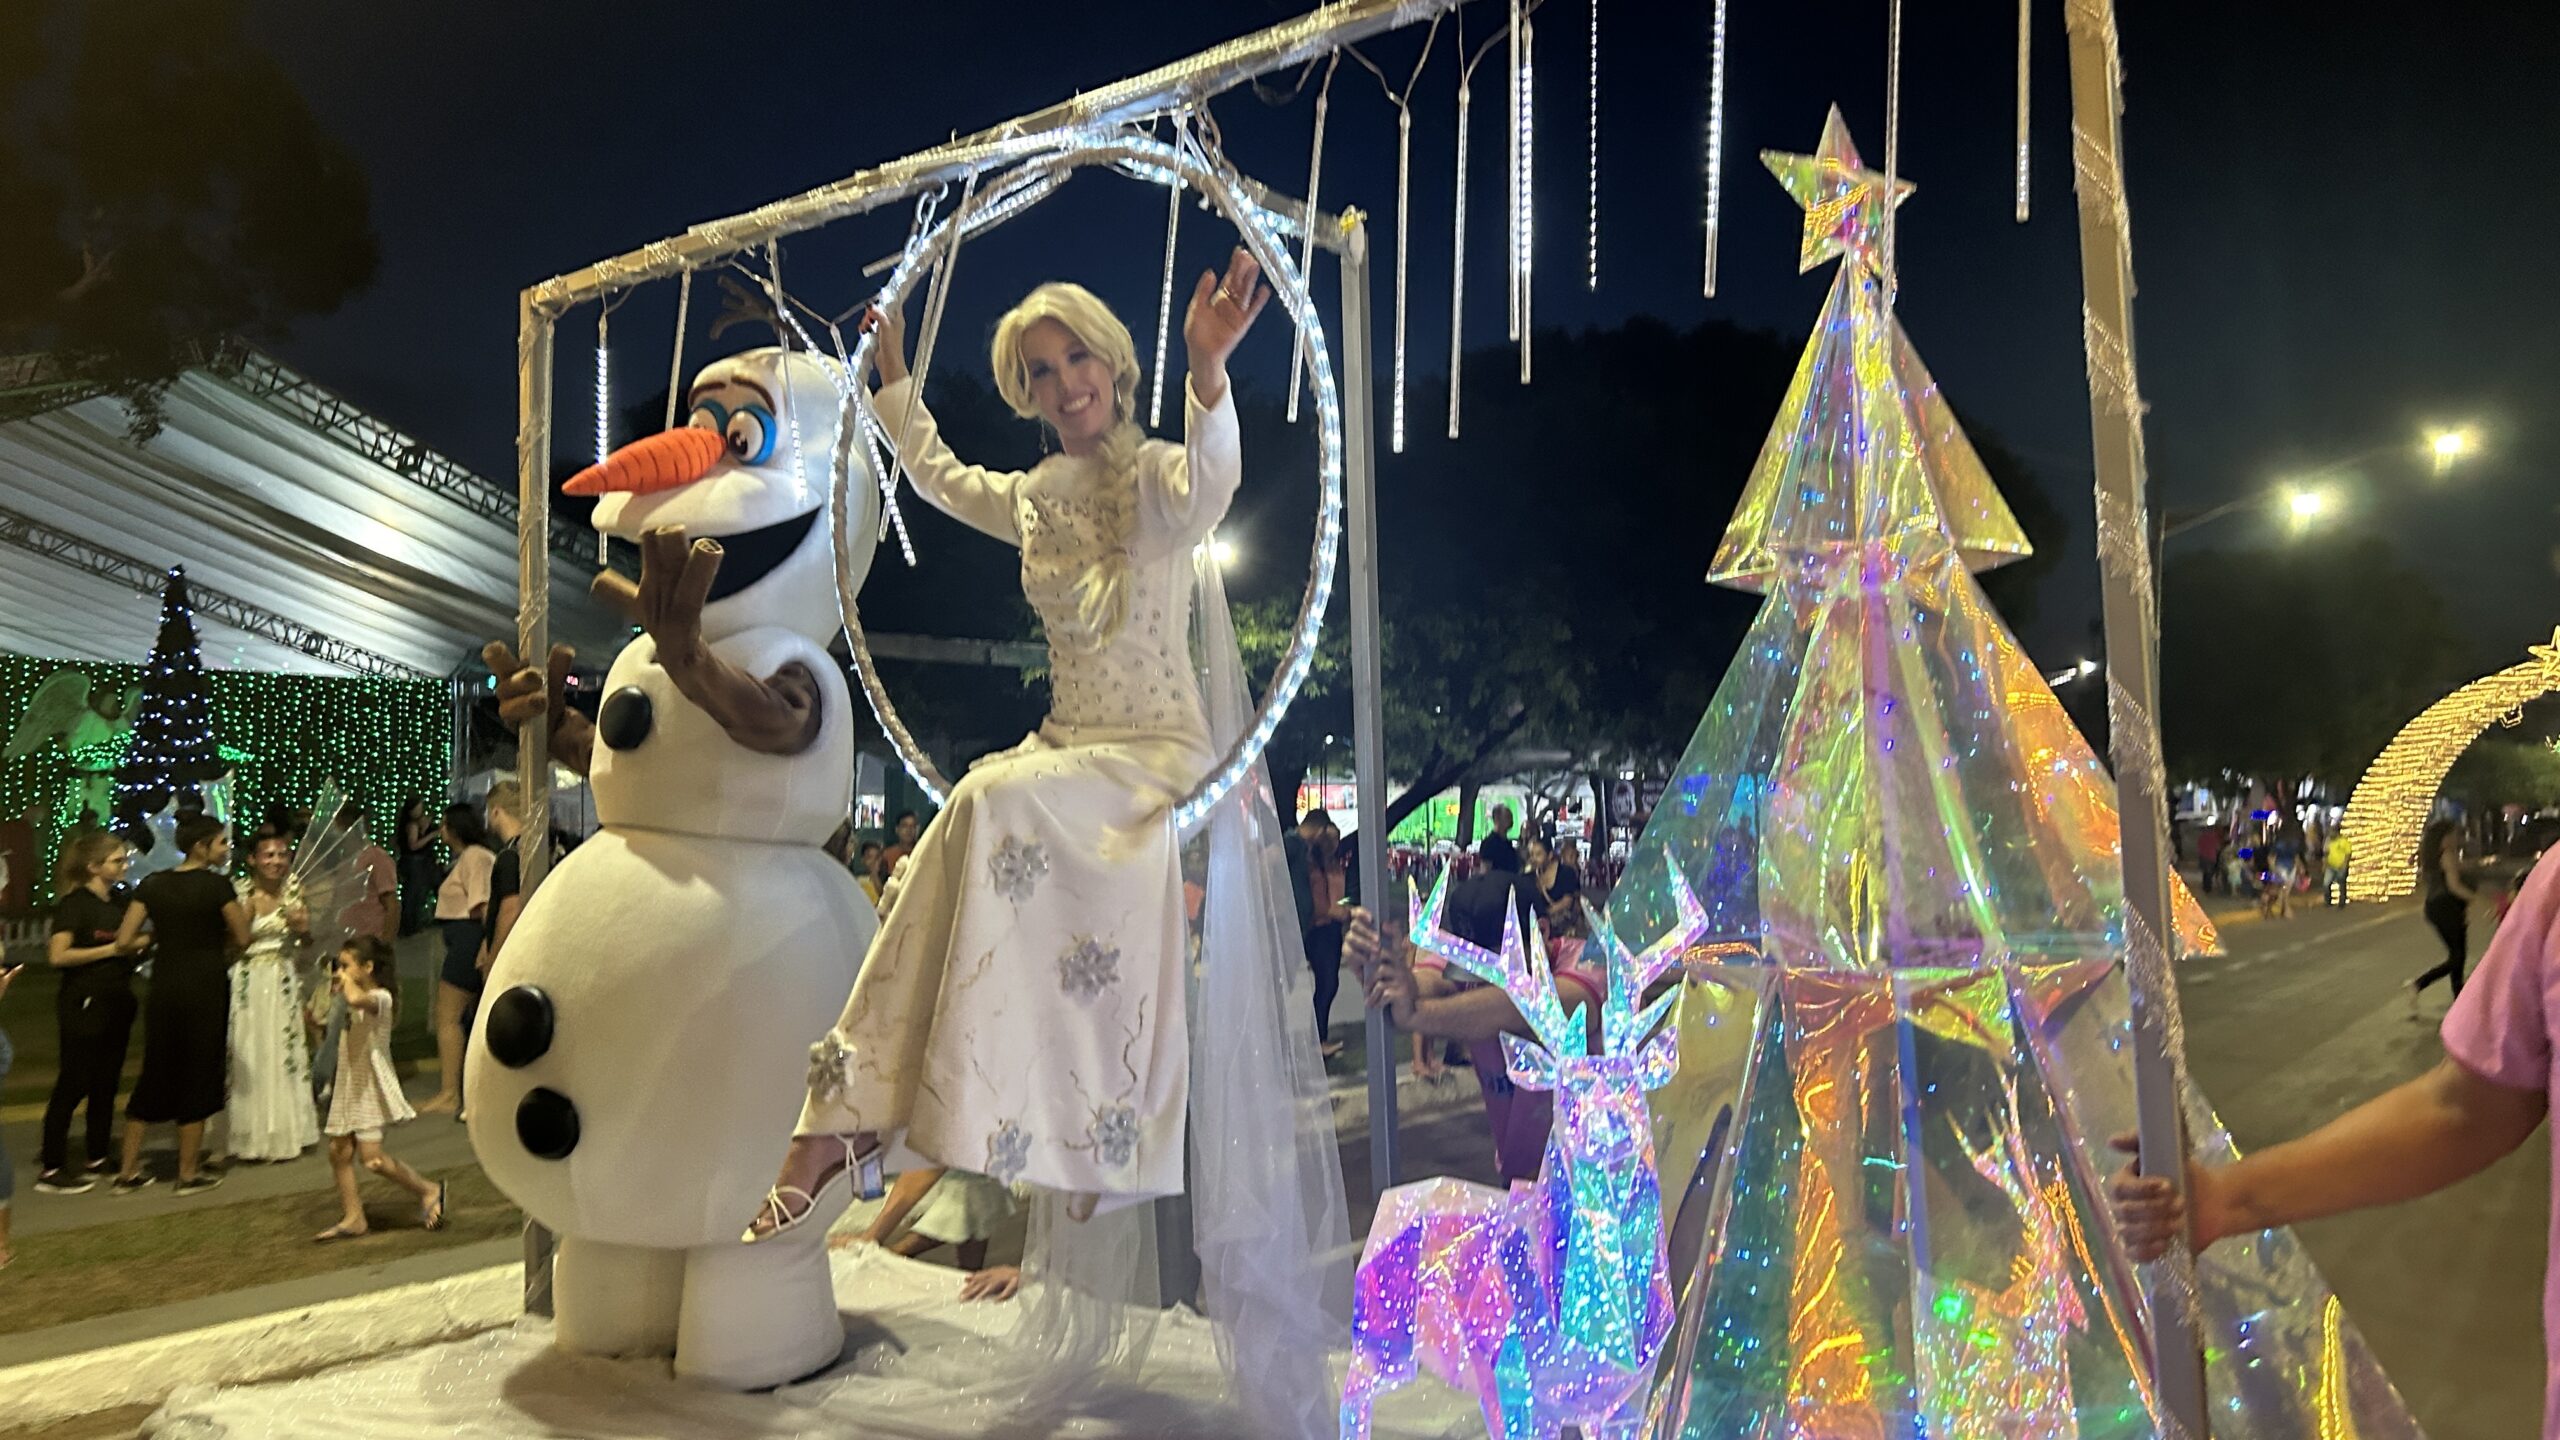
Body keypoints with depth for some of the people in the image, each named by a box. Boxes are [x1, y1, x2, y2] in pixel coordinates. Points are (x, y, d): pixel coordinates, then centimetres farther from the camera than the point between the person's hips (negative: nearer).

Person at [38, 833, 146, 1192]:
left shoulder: (123, 901, 10)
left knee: (107, 1082, 13)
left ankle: (98, 1157, 23)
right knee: (74, 1083, -5)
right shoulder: (74, 904, -11)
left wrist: (140, 943, -2)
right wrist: (111, 949, -17)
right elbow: (58, 955, -19)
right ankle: (50, 1168, 1)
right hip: (84, 1003, -7)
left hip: (117, 1002, 7)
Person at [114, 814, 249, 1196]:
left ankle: (127, 1171, 20)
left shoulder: (152, 884, 3)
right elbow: (241, 939, -7)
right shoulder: (216, 885, -12)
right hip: (205, 989, -5)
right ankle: (189, 1174, 13)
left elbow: (124, 939, 2)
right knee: (198, 1077, 5)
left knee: (155, 1073, 16)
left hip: (163, 988, 5)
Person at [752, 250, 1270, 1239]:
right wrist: (893, 370, 37)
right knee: (967, 826, -22)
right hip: (1063, 746, 6)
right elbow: (934, 474, 36)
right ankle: (838, 1123, -24)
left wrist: (1208, 366, -48)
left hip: (1159, 754, -6)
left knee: (993, 804, -32)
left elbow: (1208, 487, -32)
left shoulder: (1155, 474, -5)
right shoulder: (1035, 497, 15)